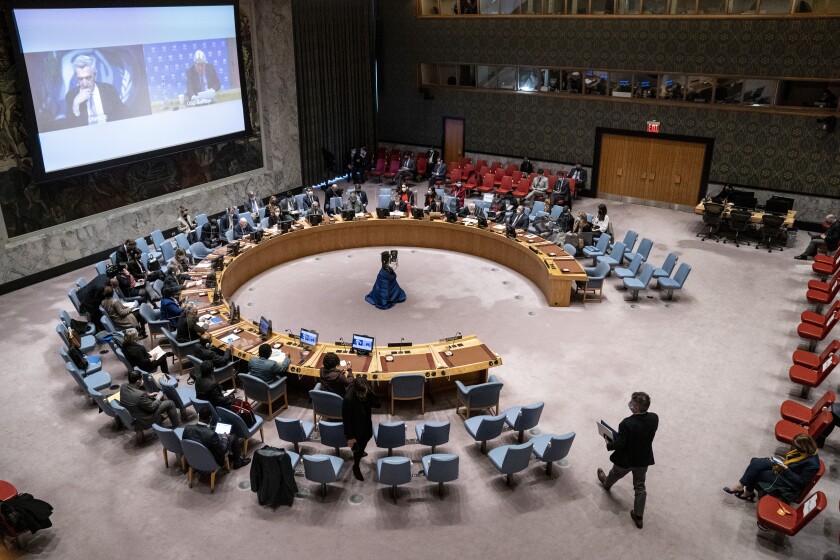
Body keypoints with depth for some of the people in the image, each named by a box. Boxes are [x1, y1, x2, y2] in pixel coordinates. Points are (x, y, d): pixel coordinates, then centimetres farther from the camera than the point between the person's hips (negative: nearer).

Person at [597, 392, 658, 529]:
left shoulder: (627, 424, -36)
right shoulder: (654, 418, -19)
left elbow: (619, 445, -26)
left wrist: (608, 444, -6)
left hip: (626, 460, -4)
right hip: (644, 459, 4)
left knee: (615, 474, 30)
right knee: (640, 486, 21)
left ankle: (606, 484, 62)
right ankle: (638, 517, 30)